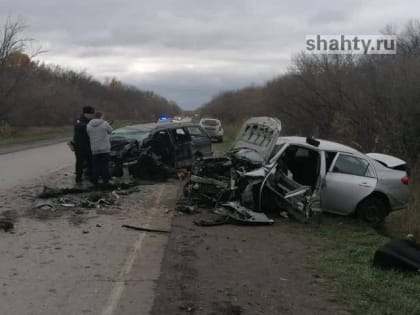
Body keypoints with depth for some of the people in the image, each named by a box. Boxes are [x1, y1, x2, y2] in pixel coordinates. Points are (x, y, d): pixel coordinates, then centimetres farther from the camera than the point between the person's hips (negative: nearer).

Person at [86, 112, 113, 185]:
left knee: (96, 166, 10)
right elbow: (110, 131, 5)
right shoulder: (105, 124, -8)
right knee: (105, 165, 6)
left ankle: (95, 181, 12)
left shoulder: (88, 125, 2)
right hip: (105, 149, -3)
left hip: (94, 149, 3)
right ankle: (105, 180, 8)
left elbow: (88, 135, 6)